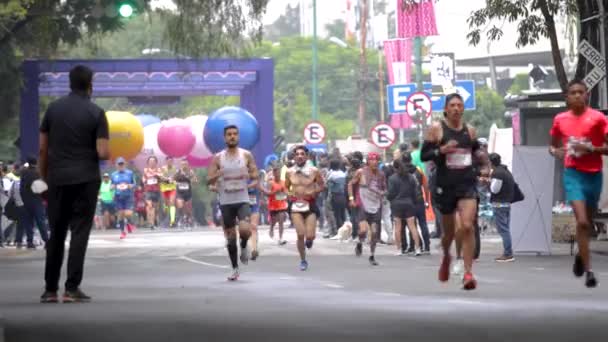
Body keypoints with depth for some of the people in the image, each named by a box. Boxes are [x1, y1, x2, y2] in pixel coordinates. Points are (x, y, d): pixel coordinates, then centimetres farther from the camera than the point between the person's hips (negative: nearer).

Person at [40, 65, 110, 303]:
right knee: (79, 233, -1)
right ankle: (72, 288, -6)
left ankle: (50, 289, 13)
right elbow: (102, 153, -11)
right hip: (85, 179, -3)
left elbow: (43, 148, 5)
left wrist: (44, 176, 15)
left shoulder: (53, 109, 4)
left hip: (57, 179, 3)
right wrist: (110, 154, 11)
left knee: (56, 234, 11)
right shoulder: (96, 113, -6)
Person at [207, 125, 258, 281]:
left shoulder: (246, 155, 2)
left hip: (243, 200, -1)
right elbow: (209, 181, 1)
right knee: (230, 237, 5)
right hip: (226, 202, 1)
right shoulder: (218, 158, 2)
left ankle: (244, 246, 10)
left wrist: (248, 175, -16)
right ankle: (235, 269, 17)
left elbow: (255, 175, 7)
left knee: (245, 229, -24)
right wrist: (217, 175, -21)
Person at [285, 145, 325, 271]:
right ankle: (303, 260, 9)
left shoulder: (314, 171, -2)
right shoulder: (289, 172, 2)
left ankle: (309, 240, 32)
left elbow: (322, 185, 8)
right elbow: (286, 187, 16)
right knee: (300, 235, -9)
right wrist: (289, 194, -5)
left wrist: (315, 192, -11)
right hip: (296, 205, 1)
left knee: (310, 236, -8)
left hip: (310, 205, -1)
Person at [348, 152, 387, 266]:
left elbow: (384, 188, 18)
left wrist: (383, 193, -4)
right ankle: (360, 244, 13)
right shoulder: (361, 172, -4)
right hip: (363, 205, -3)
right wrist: (351, 198, -5)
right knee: (363, 230, -19)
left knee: (374, 232, 2)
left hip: (376, 206, 3)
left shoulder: (381, 174, 5)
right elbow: (351, 184, 4)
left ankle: (372, 256, 15)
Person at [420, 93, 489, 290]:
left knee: (467, 226, -17)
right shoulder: (437, 129, -2)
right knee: (449, 231, 11)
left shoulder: (470, 130, 8)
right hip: (445, 185, -1)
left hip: (467, 184, 1)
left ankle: (468, 274, -15)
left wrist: (483, 158, 4)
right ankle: (446, 256, 46)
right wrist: (441, 150, -20)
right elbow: (423, 155, -3)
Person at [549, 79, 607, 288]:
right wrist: (555, 151, -4)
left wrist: (590, 149, -21)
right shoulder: (560, 119, 4)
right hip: (573, 173, 0)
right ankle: (588, 271, -14)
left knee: (588, 222, 15)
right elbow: (553, 145, 19)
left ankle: (581, 255, 44)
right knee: (582, 221, -16)